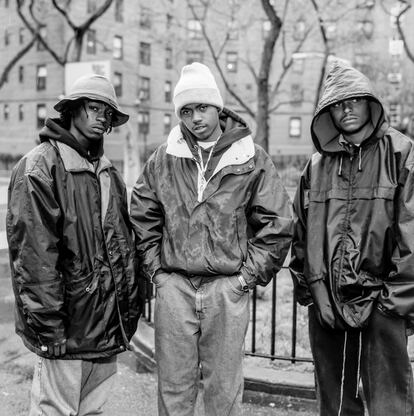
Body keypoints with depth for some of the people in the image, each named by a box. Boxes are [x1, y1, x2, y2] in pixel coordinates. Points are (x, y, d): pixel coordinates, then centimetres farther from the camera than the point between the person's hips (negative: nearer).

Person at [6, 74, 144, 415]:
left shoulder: (109, 172, 15)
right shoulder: (40, 168, -10)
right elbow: (32, 254, -17)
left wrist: (131, 308, 13)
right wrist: (48, 325, -18)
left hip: (110, 326, 7)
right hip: (66, 331, -7)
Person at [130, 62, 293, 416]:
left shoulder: (251, 159, 0)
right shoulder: (163, 159, 6)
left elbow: (278, 223, 0)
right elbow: (142, 218, 12)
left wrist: (249, 274, -3)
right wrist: (155, 269, 6)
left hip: (227, 289, -1)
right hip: (174, 287, 2)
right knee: (174, 387, 11)